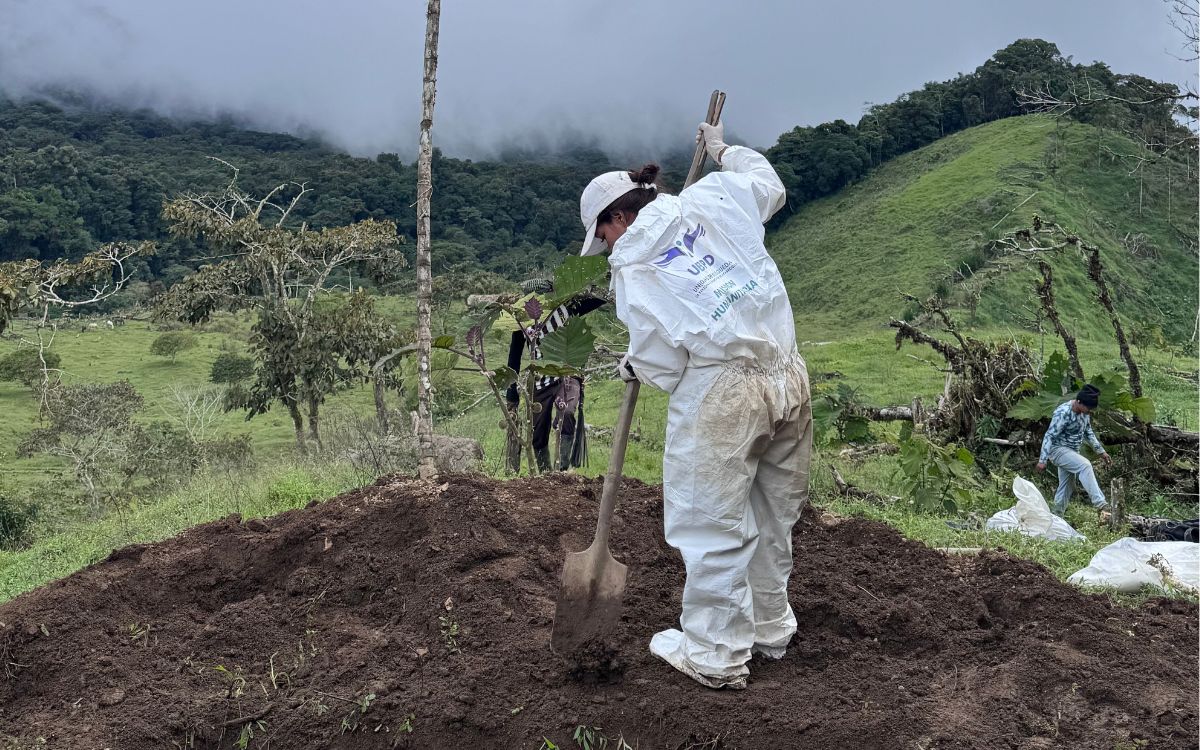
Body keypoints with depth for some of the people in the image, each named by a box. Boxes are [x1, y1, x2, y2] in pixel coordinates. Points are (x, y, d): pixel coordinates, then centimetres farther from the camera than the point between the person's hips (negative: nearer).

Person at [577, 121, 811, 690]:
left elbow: (660, 362, -3)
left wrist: (633, 366, 20)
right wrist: (725, 151, 45)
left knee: (713, 526, 7)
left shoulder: (632, 264, -2)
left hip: (719, 392, -6)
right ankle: (770, 629, 37)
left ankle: (715, 655, 18)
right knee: (774, 515, 20)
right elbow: (770, 185, 29)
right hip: (788, 375, 7)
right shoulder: (714, 195, 8)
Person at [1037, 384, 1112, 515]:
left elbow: (1088, 432, 16)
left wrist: (1101, 451, 16)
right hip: (1058, 450, -9)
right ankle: (1100, 504, -30)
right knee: (1085, 466, -28)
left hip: (1071, 452, 9)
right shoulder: (1063, 413, -25)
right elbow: (1049, 436, -25)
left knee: (1066, 486, 10)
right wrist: (1042, 460, -27)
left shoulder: (1084, 412, 1)